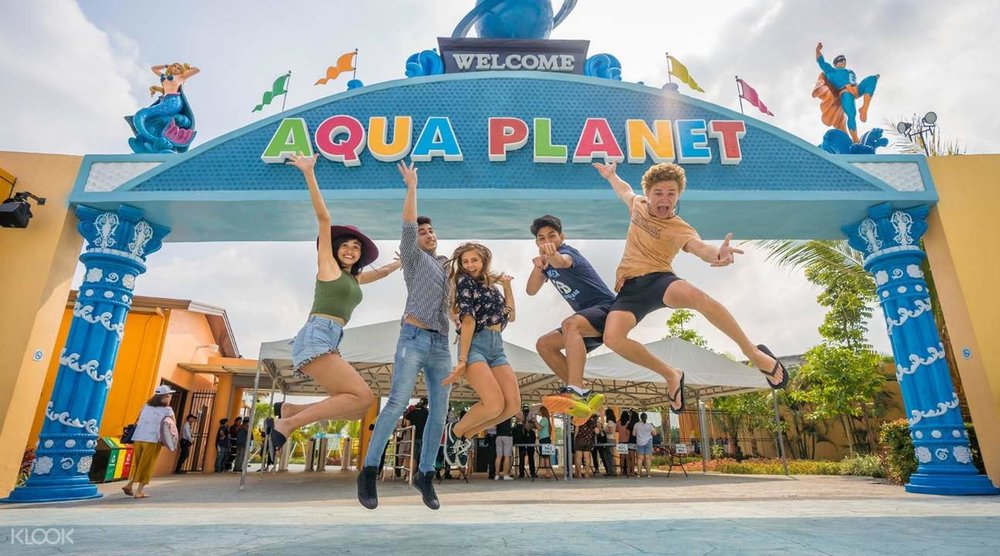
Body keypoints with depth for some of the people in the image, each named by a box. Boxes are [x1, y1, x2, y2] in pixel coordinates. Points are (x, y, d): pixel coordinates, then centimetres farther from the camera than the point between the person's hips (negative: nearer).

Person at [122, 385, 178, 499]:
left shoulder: (146, 406, 13)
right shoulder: (167, 410, 0)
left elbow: (138, 422, 9)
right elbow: (173, 426, 1)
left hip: (138, 439, 5)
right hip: (152, 441, -5)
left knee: (138, 463, 22)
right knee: (147, 465, 5)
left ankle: (129, 484, 13)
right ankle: (139, 491, 7)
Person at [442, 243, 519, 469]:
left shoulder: (490, 285, 21)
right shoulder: (464, 281, 3)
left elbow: (511, 316, 21)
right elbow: (468, 320, -9)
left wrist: (507, 286, 18)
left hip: (497, 346, 7)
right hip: (475, 345, -7)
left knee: (513, 404, -8)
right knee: (495, 405, -22)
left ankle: (466, 435, 10)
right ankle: (455, 431, 6)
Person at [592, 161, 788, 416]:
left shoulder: (680, 230, -5)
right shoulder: (638, 204, 11)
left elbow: (700, 248, -27)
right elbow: (624, 190, 36)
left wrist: (718, 254, -49)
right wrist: (610, 175, 49)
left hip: (657, 278, -4)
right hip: (629, 287, 4)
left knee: (695, 295, -42)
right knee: (612, 337, -28)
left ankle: (753, 352, -19)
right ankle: (671, 375, -4)